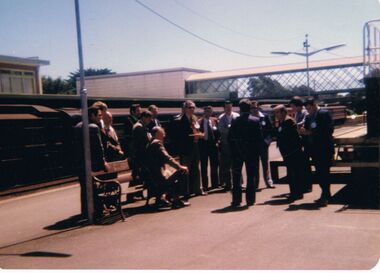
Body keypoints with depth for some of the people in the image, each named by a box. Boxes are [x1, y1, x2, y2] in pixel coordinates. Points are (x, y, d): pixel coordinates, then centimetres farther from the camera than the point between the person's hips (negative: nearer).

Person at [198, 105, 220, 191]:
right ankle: (205, 185, 12)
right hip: (203, 144, -2)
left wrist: (217, 142, -5)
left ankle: (215, 184, 21)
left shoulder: (214, 120, 5)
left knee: (214, 165, 10)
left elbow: (218, 132, 6)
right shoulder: (199, 122, -5)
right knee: (204, 166, 4)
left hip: (213, 144, 3)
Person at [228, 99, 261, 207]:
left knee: (236, 176, 9)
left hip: (237, 152, 0)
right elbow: (259, 137, -8)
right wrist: (256, 147, 7)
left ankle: (236, 199, 8)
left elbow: (230, 138, -5)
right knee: (251, 176, 8)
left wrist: (233, 149, 7)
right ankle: (250, 199, 8)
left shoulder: (235, 121, -6)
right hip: (252, 152, 0)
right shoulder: (255, 120, -7)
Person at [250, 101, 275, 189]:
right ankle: (255, 184, 12)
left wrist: (268, 140, -5)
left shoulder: (265, 116, 1)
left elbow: (270, 129, 3)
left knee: (265, 163, 9)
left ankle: (268, 182, 14)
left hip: (263, 143, 1)